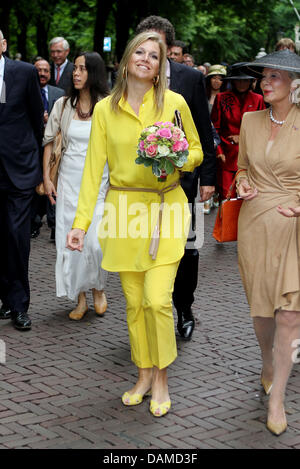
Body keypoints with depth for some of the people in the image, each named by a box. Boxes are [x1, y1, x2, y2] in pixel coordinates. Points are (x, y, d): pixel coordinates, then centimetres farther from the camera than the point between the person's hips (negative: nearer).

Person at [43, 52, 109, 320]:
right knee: (70, 239, 2)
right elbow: (49, 141, 10)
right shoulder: (63, 105, 4)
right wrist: (46, 177, 4)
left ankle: (98, 288, 18)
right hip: (69, 179, 3)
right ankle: (80, 297, 16)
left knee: (96, 239, -10)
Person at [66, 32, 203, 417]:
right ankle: (144, 374, 25)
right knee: (133, 301, 8)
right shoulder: (105, 109, 2)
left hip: (165, 208, -2)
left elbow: (197, 151, 10)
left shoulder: (175, 103, -1)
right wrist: (81, 222, -5)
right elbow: (94, 167, 1)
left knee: (158, 299, -10)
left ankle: (161, 378, 11)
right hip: (124, 210, 2)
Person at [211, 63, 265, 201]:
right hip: (227, 156, -1)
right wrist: (219, 152, -3)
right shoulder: (222, 98, 4)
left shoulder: (257, 99, 7)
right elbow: (215, 128, 5)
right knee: (226, 196, -6)